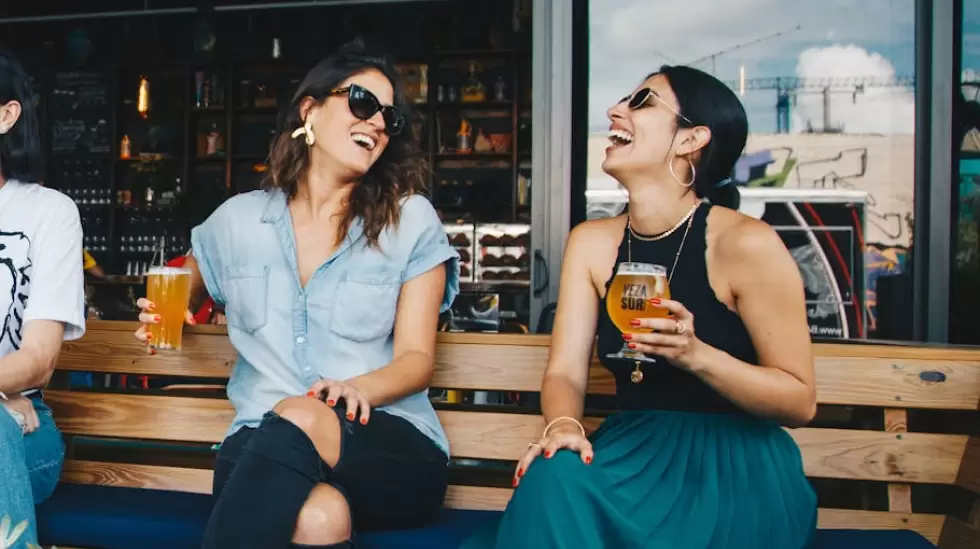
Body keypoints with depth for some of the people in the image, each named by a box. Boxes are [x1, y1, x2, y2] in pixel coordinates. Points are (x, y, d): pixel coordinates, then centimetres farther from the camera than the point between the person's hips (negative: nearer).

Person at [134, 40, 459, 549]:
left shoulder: (412, 221, 5)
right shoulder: (238, 219, 12)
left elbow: (416, 358, 0)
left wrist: (359, 388, -21)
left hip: (395, 450, 1)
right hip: (262, 444, 0)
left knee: (297, 421, -35)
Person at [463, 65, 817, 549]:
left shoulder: (746, 244, -13)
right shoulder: (590, 242, 4)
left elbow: (800, 401, -8)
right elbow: (565, 372, -1)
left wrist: (697, 354, -24)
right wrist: (563, 426, -24)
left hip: (735, 464, -4)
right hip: (634, 450, 4)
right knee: (553, 479, -28)